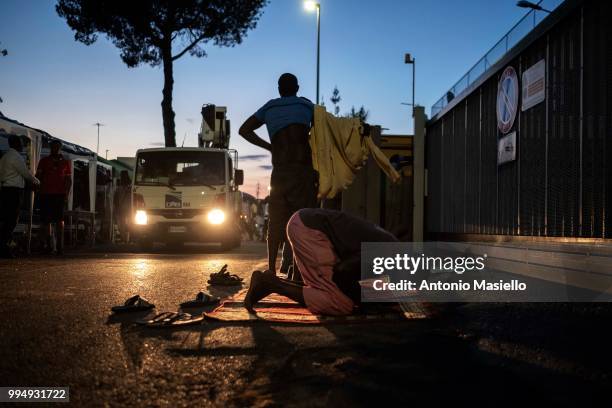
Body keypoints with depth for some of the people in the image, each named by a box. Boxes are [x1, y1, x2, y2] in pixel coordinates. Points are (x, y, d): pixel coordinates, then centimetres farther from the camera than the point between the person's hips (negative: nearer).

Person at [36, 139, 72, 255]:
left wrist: (66, 193, -3)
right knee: (45, 220, 3)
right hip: (45, 194, 2)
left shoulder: (65, 162, 12)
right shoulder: (44, 161, 14)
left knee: (59, 220, -8)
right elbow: (38, 176, 14)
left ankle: (59, 246, -9)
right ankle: (48, 244, 15)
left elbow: (69, 180, 9)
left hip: (60, 194, -1)